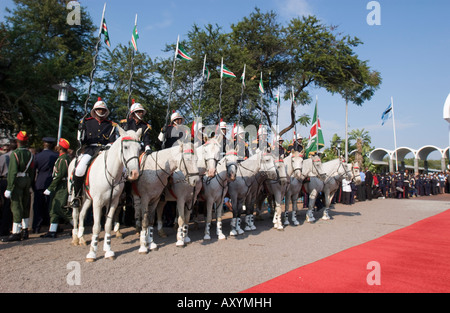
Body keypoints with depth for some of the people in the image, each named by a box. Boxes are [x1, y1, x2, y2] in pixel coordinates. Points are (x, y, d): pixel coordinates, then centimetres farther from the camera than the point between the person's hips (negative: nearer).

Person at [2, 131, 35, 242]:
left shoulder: (15, 154, -12)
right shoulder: (30, 154, 8)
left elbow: (12, 172, -16)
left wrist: (9, 188, -14)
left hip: (18, 181, -6)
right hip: (27, 181, 6)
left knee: (16, 206, -4)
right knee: (25, 206, 13)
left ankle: (16, 233, -2)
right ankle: (25, 231, 21)